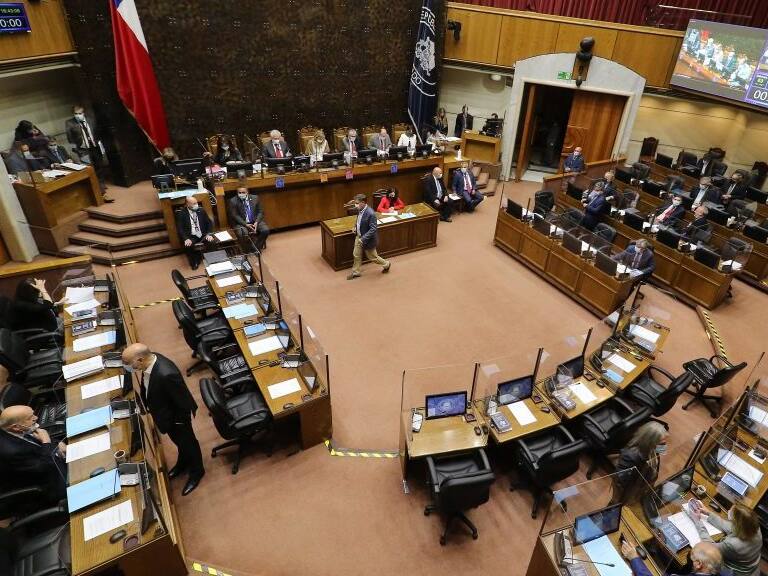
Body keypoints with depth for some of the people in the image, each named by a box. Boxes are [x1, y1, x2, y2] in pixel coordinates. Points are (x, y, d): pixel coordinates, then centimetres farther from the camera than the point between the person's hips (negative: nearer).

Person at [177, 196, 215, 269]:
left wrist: (209, 234, -10)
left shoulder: (201, 211, 8)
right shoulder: (181, 214, -1)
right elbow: (180, 229, -7)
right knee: (188, 246, -33)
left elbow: (209, 223, 8)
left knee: (211, 241, -28)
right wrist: (186, 239, -24)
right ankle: (194, 262, -4)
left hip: (202, 235, 2)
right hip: (191, 237, -2)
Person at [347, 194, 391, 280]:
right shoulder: (360, 210, -6)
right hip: (359, 236, 7)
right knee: (356, 255, 17)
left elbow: (373, 229, -28)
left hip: (368, 239, -7)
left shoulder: (370, 213, -31)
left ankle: (386, 264, 38)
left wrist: (363, 239, -31)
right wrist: (355, 227, 1)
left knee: (372, 257, 13)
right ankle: (355, 272, 37)